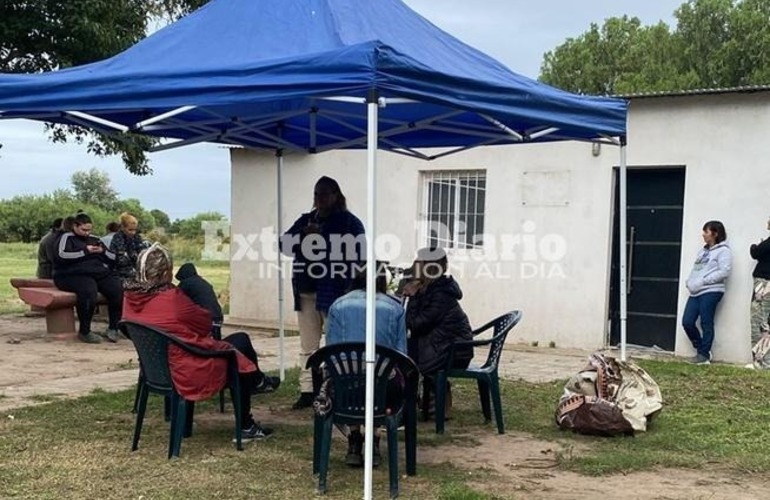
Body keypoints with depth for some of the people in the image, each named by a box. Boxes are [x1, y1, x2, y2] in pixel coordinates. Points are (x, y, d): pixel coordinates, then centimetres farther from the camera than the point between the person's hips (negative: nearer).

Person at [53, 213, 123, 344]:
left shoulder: (94, 239, 27)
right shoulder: (67, 238, 10)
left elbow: (113, 258, 24)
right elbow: (62, 256, -11)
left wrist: (102, 251, 2)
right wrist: (85, 251, -11)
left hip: (99, 273, 6)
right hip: (73, 275, -5)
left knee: (118, 289, -24)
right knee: (88, 291, -38)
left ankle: (113, 328, -12)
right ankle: (84, 332, -24)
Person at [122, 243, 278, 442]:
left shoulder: (130, 297, -4)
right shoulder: (171, 297, -26)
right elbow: (206, 322, -9)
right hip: (190, 374, -8)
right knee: (241, 341, 14)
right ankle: (258, 381, 47)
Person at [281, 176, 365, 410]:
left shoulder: (349, 222, -1)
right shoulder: (305, 220, 16)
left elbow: (358, 253, -11)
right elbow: (284, 245, 7)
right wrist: (304, 234, -10)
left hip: (336, 292, -6)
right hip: (307, 291, 6)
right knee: (308, 345, 7)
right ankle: (307, 391, 12)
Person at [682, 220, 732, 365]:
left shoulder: (723, 250, -3)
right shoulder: (703, 251, 22)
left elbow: (724, 271, -14)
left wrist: (703, 281, -17)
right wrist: (689, 282, 3)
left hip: (711, 292, -8)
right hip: (695, 292, 8)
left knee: (706, 324, -3)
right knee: (687, 322, 3)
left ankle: (704, 354, 7)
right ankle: (702, 348, 18)